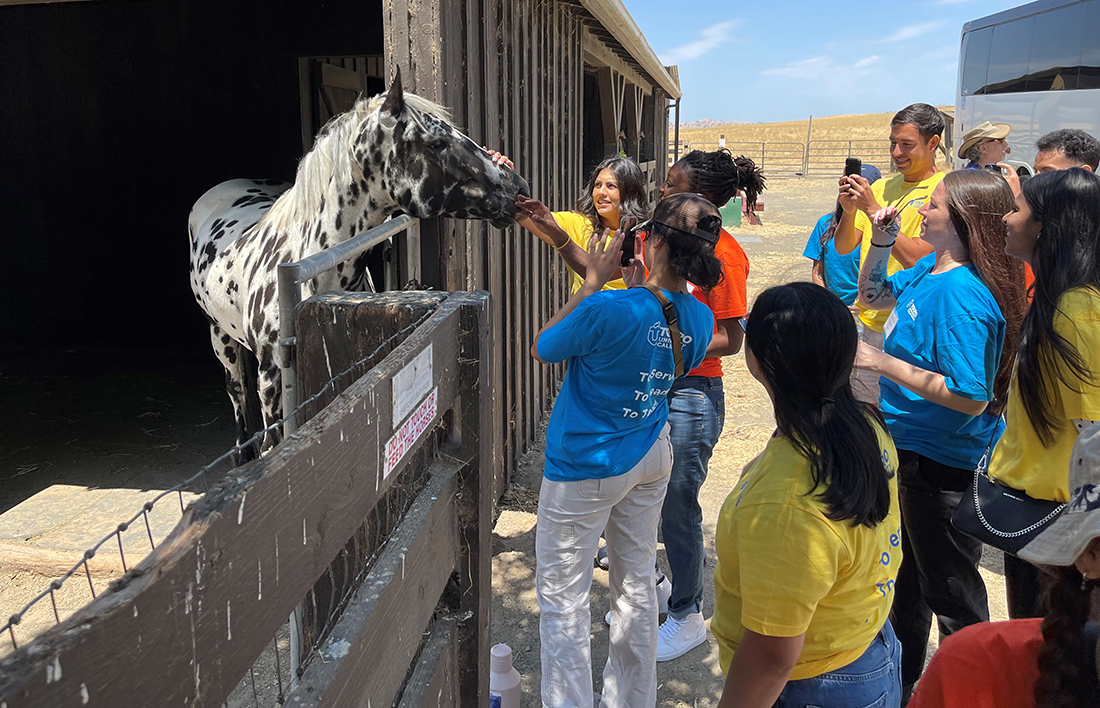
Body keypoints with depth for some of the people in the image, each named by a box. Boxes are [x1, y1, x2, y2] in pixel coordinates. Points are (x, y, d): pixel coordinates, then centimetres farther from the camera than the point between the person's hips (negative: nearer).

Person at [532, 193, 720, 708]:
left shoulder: (608, 310, -28)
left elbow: (541, 348, -11)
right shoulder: (699, 319, -7)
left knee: (561, 595, 7)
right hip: (651, 456, 7)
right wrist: (639, 291, 6)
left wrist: (593, 281, -10)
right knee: (636, 582, 22)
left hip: (585, 467, -7)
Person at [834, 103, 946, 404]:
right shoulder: (882, 187, 10)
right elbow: (843, 247, 7)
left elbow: (917, 258, -20)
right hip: (869, 321, 6)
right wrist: (849, 210, -11)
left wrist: (873, 209, -19)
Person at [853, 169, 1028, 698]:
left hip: (943, 466, -10)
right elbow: (873, 296, 19)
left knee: (951, 593, 8)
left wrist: (883, 363, -27)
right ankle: (900, 680, 47)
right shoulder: (928, 270, 1)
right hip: (910, 449, 10)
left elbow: (970, 397, -30)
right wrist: (881, 241, 5)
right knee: (904, 578, 26)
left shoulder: (962, 294, -27)